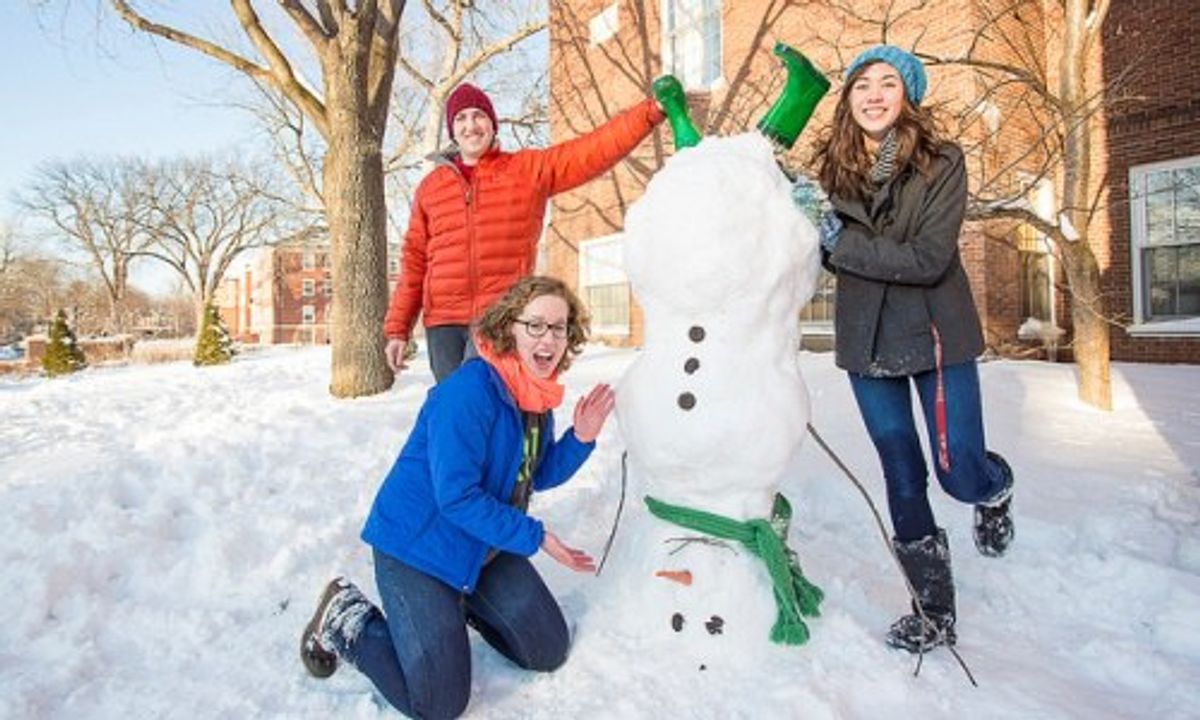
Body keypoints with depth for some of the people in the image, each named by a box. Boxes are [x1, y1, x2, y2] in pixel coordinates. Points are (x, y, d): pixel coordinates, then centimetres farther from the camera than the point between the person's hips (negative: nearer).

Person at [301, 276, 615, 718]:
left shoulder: (538, 395, -2)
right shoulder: (468, 391, -28)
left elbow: (539, 476, 7)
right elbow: (457, 498, -29)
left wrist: (581, 437, -10)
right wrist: (536, 537, -22)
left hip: (486, 546, 8)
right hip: (416, 544, -8)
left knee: (549, 653, 11)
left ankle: (461, 602, 31)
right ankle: (347, 620, 15)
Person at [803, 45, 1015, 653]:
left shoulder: (942, 163, -8)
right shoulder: (834, 169, 2)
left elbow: (930, 259, -19)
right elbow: (830, 253, 4)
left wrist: (843, 245, -19)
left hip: (936, 333, -3)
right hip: (867, 340, 3)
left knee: (959, 473, -3)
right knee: (901, 473, 9)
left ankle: (995, 488, 40)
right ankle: (935, 612, 27)